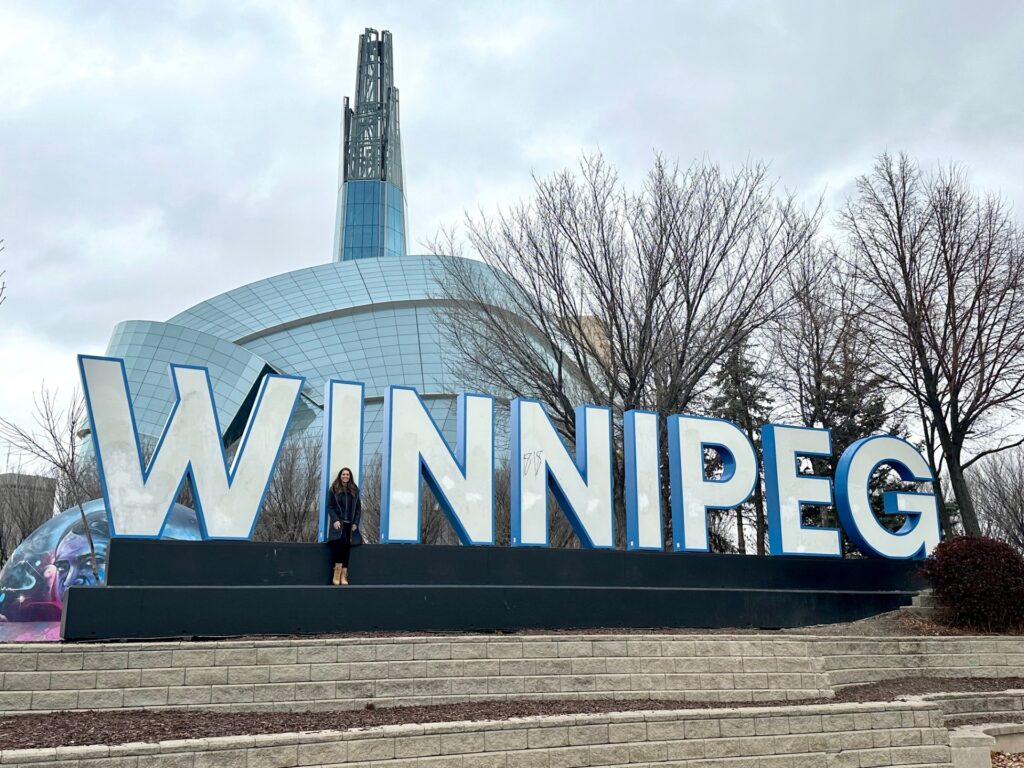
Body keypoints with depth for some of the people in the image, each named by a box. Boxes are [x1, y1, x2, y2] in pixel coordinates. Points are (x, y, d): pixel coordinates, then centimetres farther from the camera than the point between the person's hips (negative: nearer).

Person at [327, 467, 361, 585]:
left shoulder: (354, 490, 12)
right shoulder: (334, 489, 6)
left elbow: (358, 508, 10)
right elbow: (330, 506, 0)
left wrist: (355, 523, 0)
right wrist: (335, 520, -13)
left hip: (350, 523, 3)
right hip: (338, 522, -3)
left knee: (347, 546, -4)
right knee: (341, 541, -25)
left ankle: (344, 575, -4)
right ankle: (337, 570, -19)